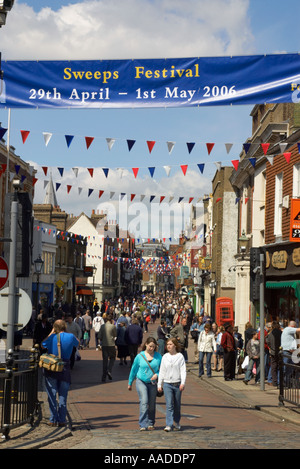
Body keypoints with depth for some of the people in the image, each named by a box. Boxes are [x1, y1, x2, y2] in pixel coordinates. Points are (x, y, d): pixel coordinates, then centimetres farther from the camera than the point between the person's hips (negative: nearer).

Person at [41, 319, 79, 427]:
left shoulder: (52, 337, -4)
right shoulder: (71, 336, -4)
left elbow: (43, 345, 15)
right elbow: (77, 343, 17)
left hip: (51, 369, 0)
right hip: (65, 369, 1)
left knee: (52, 395, 6)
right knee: (63, 396, 7)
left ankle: (53, 420, 6)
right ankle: (62, 420, 6)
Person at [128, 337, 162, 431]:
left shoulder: (158, 356, 1)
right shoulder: (140, 356, -3)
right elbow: (133, 370, 7)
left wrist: (157, 375, -14)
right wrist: (130, 383, 14)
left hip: (153, 383, 2)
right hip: (141, 382, -2)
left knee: (152, 404, 6)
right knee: (144, 402, -15)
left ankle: (150, 423, 20)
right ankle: (143, 424, -18)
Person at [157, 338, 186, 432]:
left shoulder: (180, 356, 0)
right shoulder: (165, 357, 7)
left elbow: (183, 370, -4)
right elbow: (162, 371, 11)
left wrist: (183, 383, -14)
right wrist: (159, 384, 8)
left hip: (177, 384, -1)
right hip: (167, 384, 1)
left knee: (177, 405, 10)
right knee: (169, 404, -10)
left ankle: (176, 422, 29)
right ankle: (169, 424, -13)